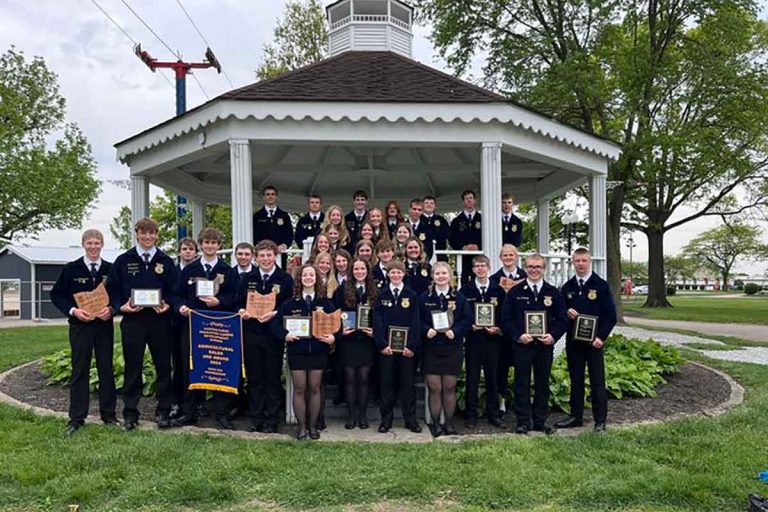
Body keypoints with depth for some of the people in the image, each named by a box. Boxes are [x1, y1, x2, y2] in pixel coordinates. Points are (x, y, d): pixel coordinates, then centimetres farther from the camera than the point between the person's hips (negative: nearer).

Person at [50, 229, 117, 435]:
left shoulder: (111, 269, 3)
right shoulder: (71, 269, 1)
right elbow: (56, 295, 3)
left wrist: (111, 308, -13)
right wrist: (72, 310, -12)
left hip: (104, 325, 1)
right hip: (80, 325, -1)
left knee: (106, 370, 7)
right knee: (79, 371, 3)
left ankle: (108, 414, 17)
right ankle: (76, 418, 11)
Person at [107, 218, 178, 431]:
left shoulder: (166, 261, 7)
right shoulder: (123, 260, 5)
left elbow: (175, 289, 8)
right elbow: (112, 288, 6)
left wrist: (168, 305, -9)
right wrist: (121, 306, -9)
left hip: (159, 319, 1)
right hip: (132, 320, -1)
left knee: (163, 366, 5)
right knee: (132, 368, 5)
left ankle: (163, 411, 16)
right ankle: (130, 414, 16)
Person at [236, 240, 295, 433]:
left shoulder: (285, 279, -1)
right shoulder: (247, 279, 10)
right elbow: (238, 303, 13)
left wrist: (275, 314, -18)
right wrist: (241, 311, -7)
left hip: (274, 335, -3)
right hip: (251, 334, 3)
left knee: (273, 378, 5)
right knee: (254, 378, 9)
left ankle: (271, 420, 15)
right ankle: (256, 418, 21)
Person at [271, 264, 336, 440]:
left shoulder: (325, 303, 4)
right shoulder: (290, 303, 2)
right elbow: (275, 323, 2)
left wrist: (333, 336, -15)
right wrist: (284, 334, -14)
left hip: (318, 351, 0)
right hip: (297, 350, 0)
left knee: (314, 388, 8)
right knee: (299, 389, 3)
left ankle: (312, 425, 20)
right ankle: (301, 426, 15)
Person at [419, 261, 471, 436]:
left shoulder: (459, 298, 4)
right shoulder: (424, 297, 3)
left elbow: (467, 320, 1)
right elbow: (418, 320, 2)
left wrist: (455, 332, -14)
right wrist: (426, 330, -16)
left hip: (452, 348, 1)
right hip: (431, 348, -1)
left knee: (449, 387, 7)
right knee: (434, 387, 0)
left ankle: (449, 422, 19)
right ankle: (435, 423, 13)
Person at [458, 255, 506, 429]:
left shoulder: (498, 290, 5)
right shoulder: (465, 290, 3)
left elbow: (504, 315, 6)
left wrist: (498, 328, -10)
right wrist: (470, 326, -12)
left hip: (492, 339, 1)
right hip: (473, 339, -1)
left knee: (492, 378, 9)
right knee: (472, 378, 4)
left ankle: (493, 414, 20)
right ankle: (471, 415, 13)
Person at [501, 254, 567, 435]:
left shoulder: (553, 293, 6)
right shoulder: (515, 292, 1)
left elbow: (562, 319, 6)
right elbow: (505, 319, -1)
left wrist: (553, 336, -10)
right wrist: (518, 336, -14)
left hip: (545, 345, 2)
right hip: (522, 344, -2)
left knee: (543, 384, 11)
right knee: (522, 384, 3)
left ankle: (541, 421, 23)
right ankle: (523, 422, 13)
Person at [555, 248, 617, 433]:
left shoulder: (601, 285, -2)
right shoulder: (568, 287, 9)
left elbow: (610, 315, -4)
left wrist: (601, 337, -13)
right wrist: (566, 312, -8)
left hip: (594, 341, -4)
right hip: (573, 341, 4)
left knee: (597, 381, 2)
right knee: (575, 380, 11)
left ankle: (600, 420, 10)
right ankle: (576, 416, 21)